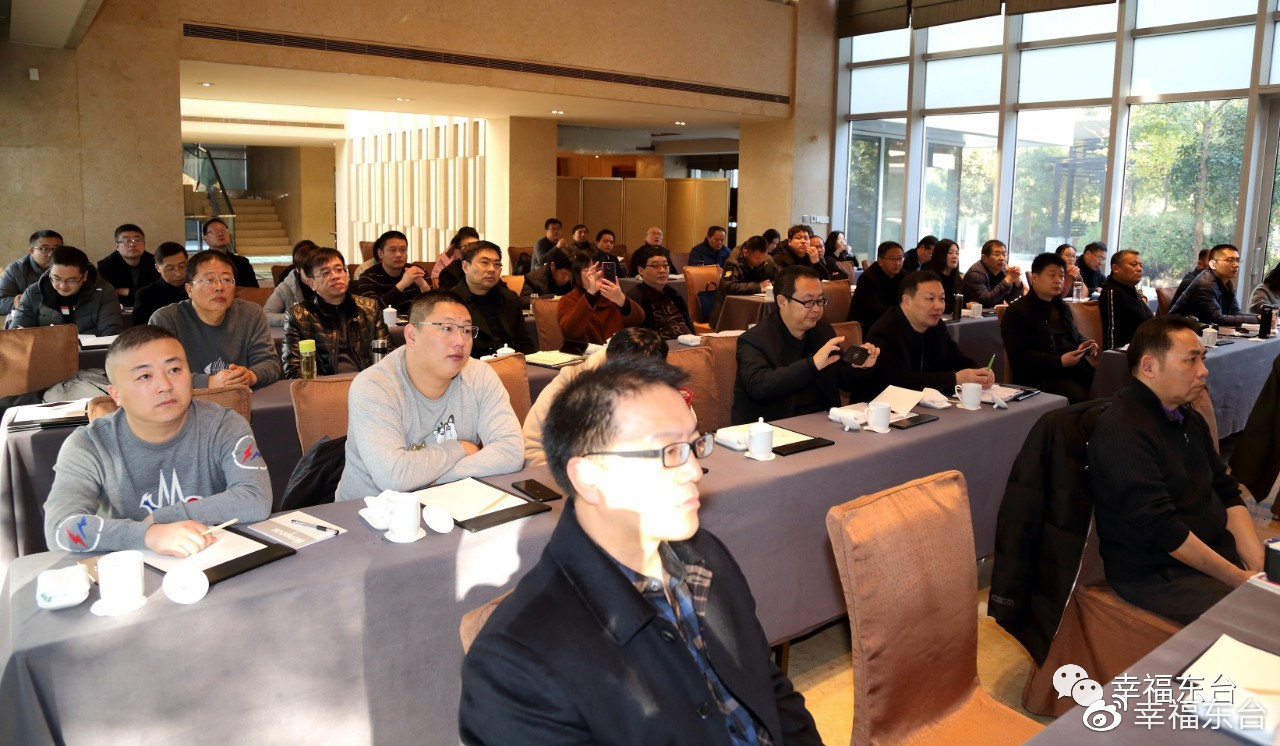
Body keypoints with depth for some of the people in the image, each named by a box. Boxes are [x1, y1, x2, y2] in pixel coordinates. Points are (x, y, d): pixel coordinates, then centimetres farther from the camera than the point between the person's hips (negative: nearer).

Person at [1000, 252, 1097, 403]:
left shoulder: (1062, 306, 26)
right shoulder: (1016, 312, -1)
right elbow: (1018, 356, -11)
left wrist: (1084, 344, 12)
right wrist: (1059, 361, -18)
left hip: (1076, 367, 8)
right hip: (1041, 376, -8)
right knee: (1080, 398, -32)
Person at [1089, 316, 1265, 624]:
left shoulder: (1188, 417, 12)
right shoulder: (1123, 430, -20)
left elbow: (1226, 492, 13)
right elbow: (1161, 527, -23)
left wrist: (1256, 561, -2)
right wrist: (1239, 578, -19)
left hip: (1217, 550, 9)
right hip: (1156, 575, -9)